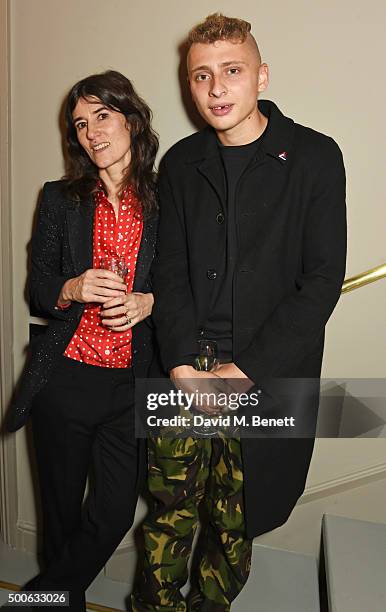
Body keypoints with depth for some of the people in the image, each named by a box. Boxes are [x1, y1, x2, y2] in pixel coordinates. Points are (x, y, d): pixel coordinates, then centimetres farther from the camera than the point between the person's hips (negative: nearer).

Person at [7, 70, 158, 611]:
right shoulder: (61, 199, 5)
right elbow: (38, 289, 6)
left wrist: (147, 302, -15)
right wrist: (74, 290, -15)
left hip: (134, 383, 0)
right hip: (65, 378, 1)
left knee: (114, 514, 7)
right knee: (62, 509, 14)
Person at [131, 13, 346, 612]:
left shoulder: (314, 156, -2)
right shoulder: (181, 163, 9)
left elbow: (322, 279, -7)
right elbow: (169, 271, 5)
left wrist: (244, 369, -13)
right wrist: (183, 364, -9)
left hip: (270, 378, -2)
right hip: (185, 372, 3)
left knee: (235, 525, 10)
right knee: (170, 511, 9)